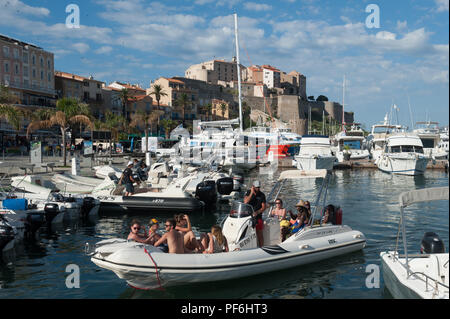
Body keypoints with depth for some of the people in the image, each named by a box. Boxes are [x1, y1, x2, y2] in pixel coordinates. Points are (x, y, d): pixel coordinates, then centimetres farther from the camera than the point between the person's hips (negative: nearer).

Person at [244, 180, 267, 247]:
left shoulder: (262, 195, 3)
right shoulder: (248, 192, 4)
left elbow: (264, 207, 0)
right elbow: (245, 202, -11)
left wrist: (257, 212, -16)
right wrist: (251, 193, -15)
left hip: (258, 217, 0)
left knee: (259, 234, 1)